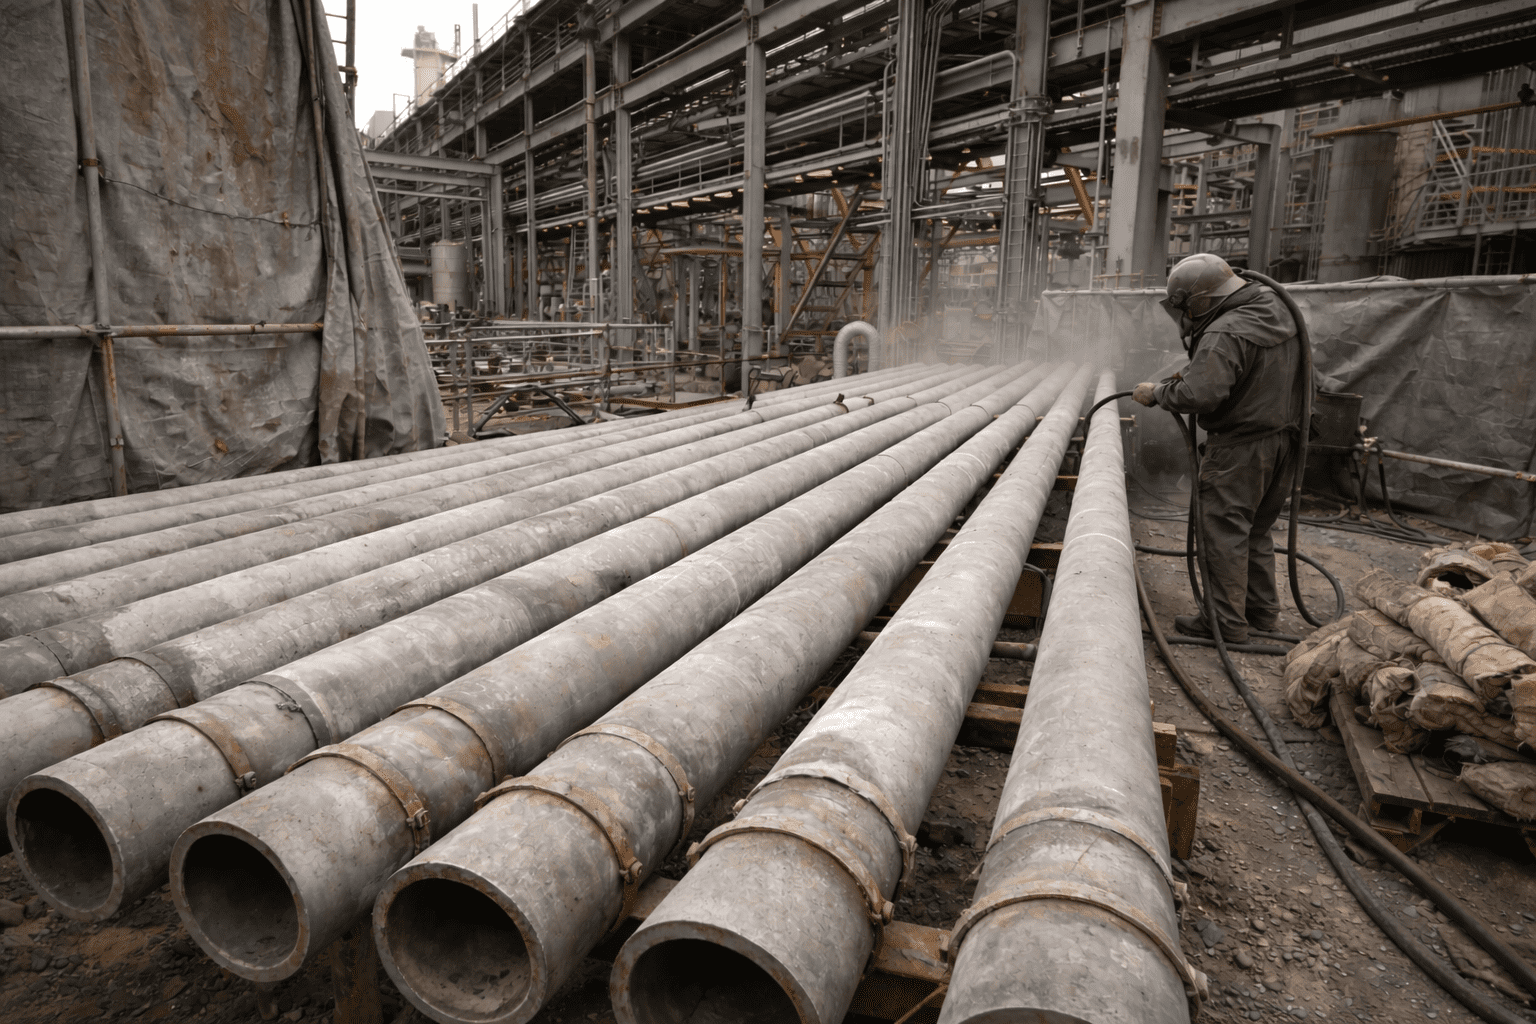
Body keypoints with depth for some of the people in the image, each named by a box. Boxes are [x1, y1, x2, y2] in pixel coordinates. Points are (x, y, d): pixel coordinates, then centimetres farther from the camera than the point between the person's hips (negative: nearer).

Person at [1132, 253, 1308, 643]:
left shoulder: (1224, 334, -23)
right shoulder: (1277, 311, 9)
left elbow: (1200, 394, -32)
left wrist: (1157, 392, -14)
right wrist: (1191, 372, 12)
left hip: (1240, 446, -9)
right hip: (1283, 438, 10)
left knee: (1223, 531, 0)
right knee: (1256, 529, 19)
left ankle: (1227, 621, 5)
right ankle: (1263, 609, 29)